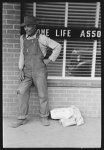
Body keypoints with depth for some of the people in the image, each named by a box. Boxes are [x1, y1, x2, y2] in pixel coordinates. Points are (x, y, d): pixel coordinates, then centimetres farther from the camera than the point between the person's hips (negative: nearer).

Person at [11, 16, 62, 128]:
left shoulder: (41, 38, -7)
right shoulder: (22, 38, 8)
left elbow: (58, 47, -2)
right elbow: (22, 54, 12)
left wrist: (50, 60, -6)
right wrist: (21, 70, 3)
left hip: (40, 71, -4)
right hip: (27, 72, 4)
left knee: (42, 94, 3)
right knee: (22, 92, -8)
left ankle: (44, 117, 21)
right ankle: (22, 118, 3)